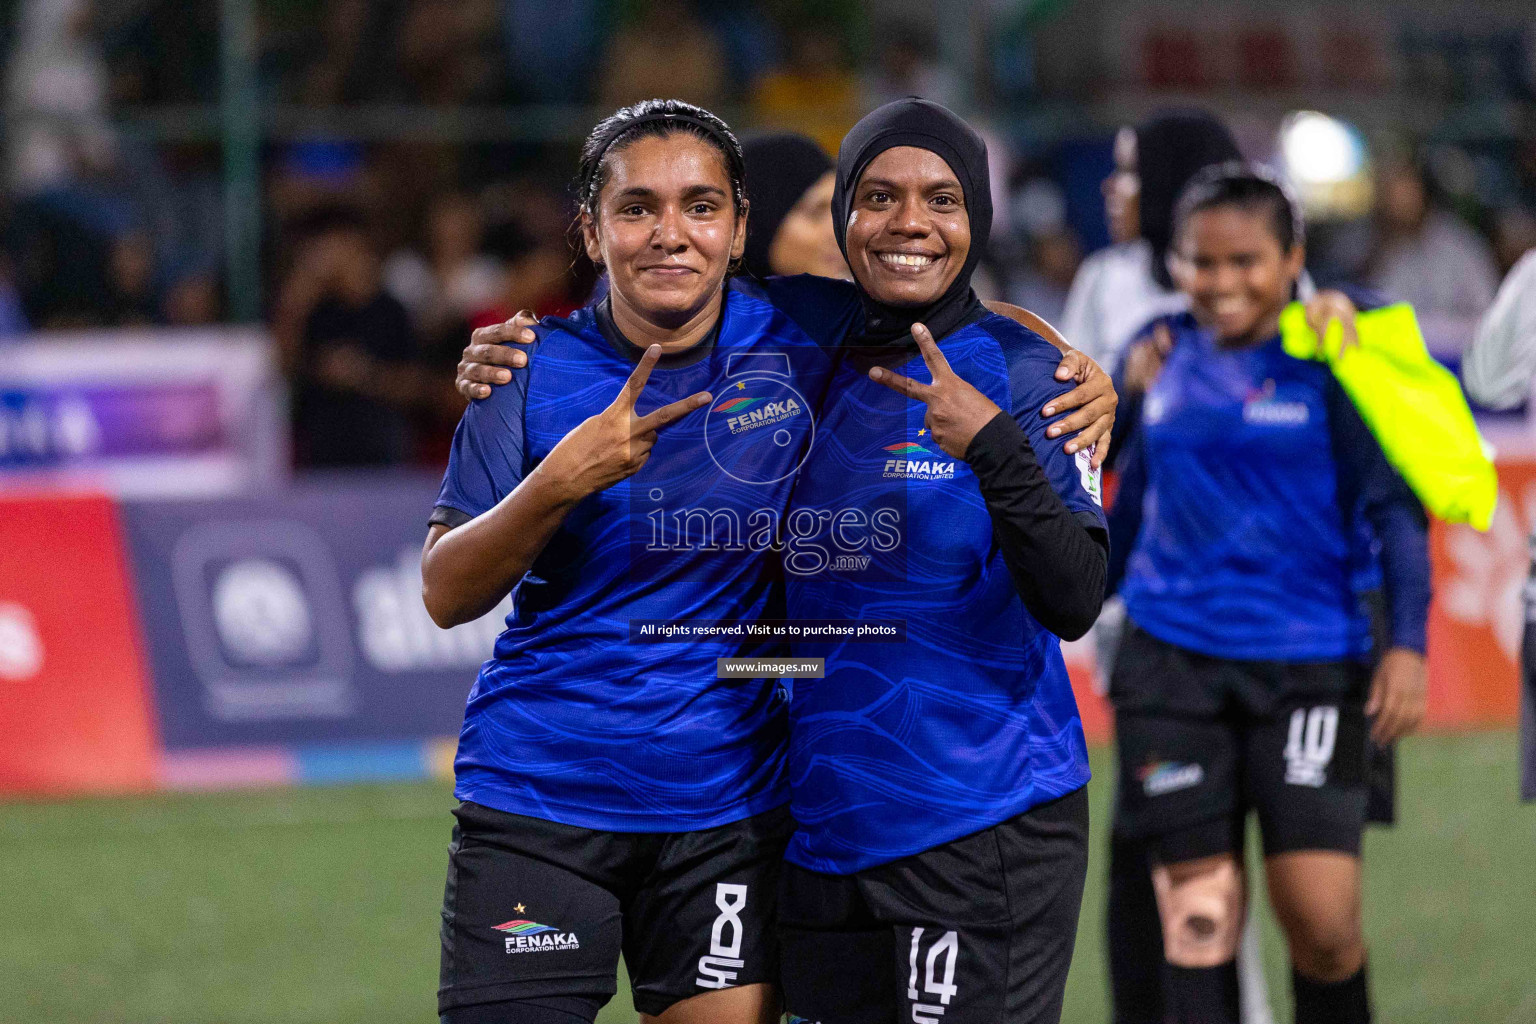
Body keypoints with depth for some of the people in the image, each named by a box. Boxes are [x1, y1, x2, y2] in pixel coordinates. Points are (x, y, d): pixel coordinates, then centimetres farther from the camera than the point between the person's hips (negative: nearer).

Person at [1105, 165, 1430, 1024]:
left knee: (1321, 912, -9)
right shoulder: (1164, 357, 8)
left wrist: (1407, 645, -11)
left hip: (1310, 663, -3)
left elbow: (1395, 509, -2)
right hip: (1174, 662, 3)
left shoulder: (1330, 363, -3)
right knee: (1196, 907, -1)